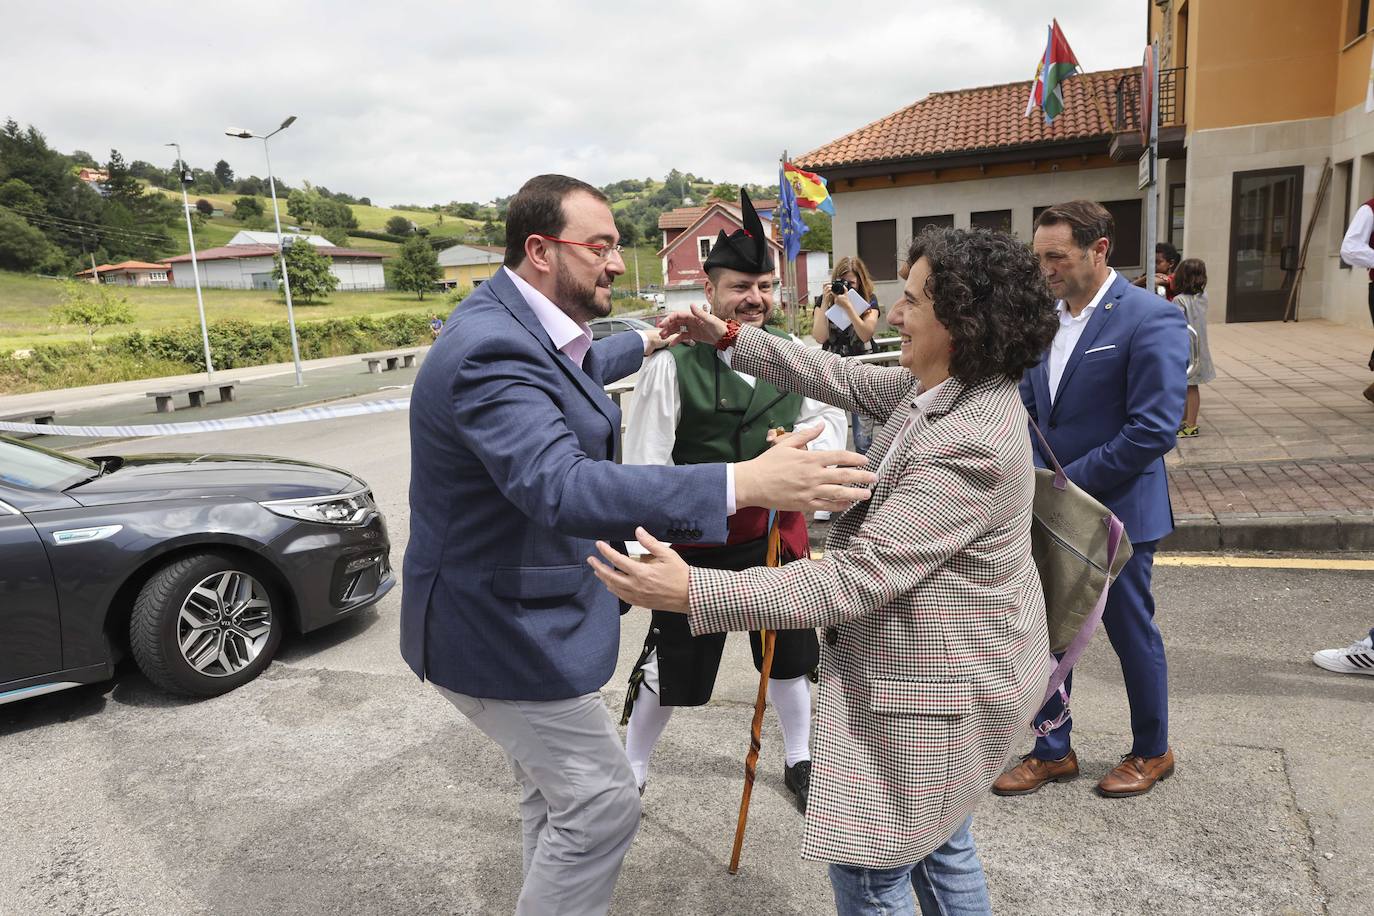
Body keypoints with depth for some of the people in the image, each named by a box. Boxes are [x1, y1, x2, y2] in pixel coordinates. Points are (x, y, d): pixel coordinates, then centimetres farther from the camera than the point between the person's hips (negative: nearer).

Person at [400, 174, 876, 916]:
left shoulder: (520, 321, 3)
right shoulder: (491, 349, -29)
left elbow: (569, 372, 27)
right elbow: (561, 487, -43)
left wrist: (646, 344, 42)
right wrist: (744, 483, -49)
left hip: (517, 602, 10)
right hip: (502, 625, -10)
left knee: (557, 791, 24)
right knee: (602, 804, 1)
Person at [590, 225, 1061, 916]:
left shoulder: (970, 445, -32)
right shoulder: (944, 387, -2)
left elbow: (858, 576, -34)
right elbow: (844, 380, 10)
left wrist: (692, 592, -38)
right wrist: (731, 339, 7)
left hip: (937, 691, -10)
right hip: (937, 675, 10)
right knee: (939, 845, 27)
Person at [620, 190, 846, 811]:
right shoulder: (673, 365, -18)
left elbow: (831, 416, 9)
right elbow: (645, 468, -17)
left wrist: (807, 451, -11)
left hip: (777, 530, 5)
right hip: (697, 541, -5)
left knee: (789, 652, 21)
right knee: (672, 664, 9)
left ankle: (799, 761, 47)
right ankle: (632, 770, 35)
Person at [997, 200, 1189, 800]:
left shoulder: (1151, 319, -15)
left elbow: (1154, 430, -21)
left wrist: (1067, 482, -20)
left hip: (1115, 513, -6)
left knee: (1132, 635, 12)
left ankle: (1152, 752, 35)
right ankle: (1052, 751, 31)